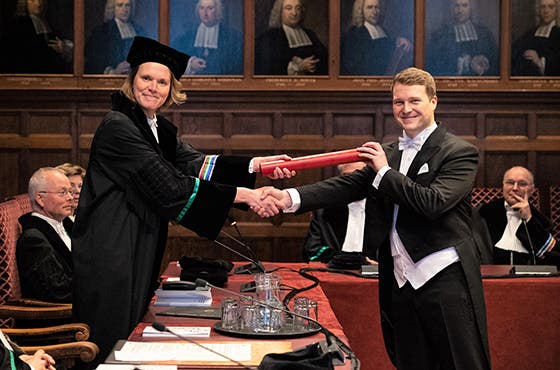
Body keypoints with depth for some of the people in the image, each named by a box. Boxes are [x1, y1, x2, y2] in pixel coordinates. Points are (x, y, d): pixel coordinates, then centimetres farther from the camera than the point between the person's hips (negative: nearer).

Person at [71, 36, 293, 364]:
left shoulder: (159, 129, 11)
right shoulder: (118, 127, -17)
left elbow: (196, 164, -1)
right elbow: (169, 189, -23)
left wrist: (255, 165, -14)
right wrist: (240, 195, -22)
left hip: (140, 256, 9)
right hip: (110, 259, -9)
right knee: (112, 348, -2)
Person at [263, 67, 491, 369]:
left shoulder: (460, 152, -4)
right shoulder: (387, 153, 15)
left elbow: (434, 202, -18)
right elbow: (348, 186, 3)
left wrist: (385, 172, -11)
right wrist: (291, 198, -11)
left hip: (445, 280, -6)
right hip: (401, 284, 6)